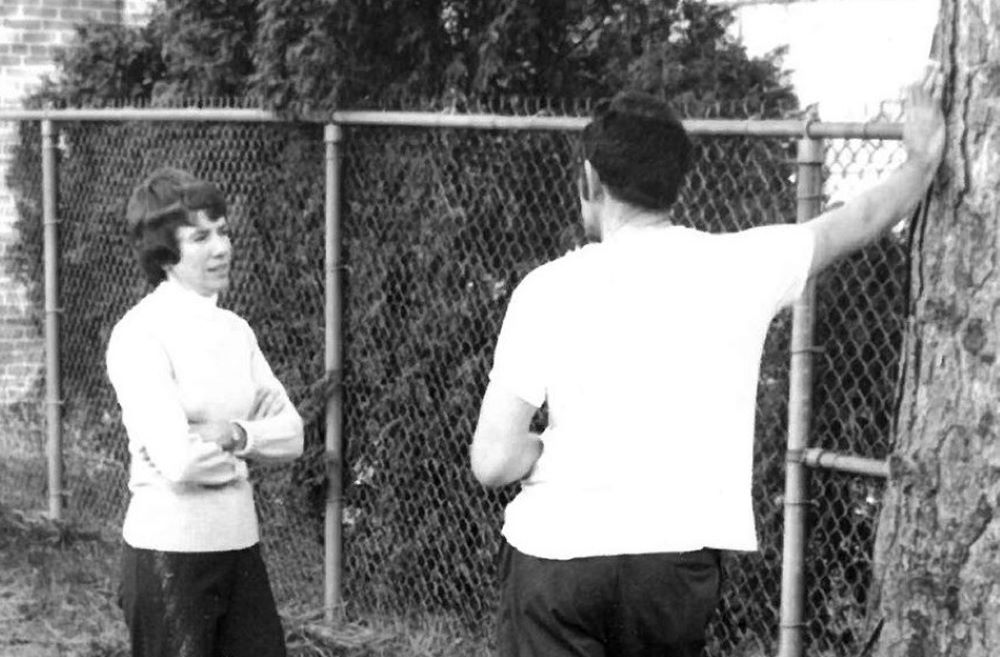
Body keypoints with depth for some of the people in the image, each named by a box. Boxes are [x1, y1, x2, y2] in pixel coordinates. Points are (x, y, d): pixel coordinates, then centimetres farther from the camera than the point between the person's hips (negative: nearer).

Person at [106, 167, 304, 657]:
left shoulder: (234, 329, 9)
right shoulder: (140, 333, -12)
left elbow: (291, 433, 6)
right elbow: (179, 462, -21)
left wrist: (236, 434, -12)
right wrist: (240, 456, -4)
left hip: (239, 543, 7)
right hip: (170, 548, -6)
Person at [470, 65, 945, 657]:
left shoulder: (549, 287, -3)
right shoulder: (741, 266, 2)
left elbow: (493, 462, -7)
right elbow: (860, 221, 20)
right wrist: (923, 160, 36)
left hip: (554, 547, -1)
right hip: (678, 557, 2)